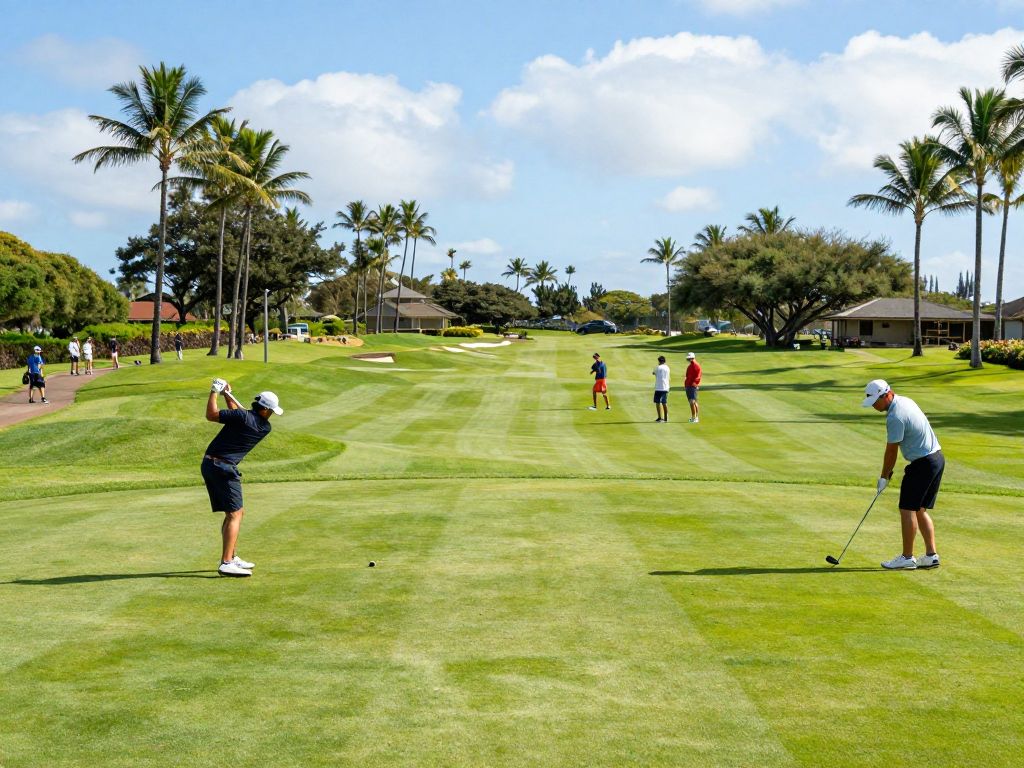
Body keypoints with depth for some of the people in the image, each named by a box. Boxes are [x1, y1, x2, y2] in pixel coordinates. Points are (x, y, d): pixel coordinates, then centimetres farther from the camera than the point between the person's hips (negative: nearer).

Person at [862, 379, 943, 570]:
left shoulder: (895, 417, -20)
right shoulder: (906, 401, 10)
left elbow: (891, 451, -12)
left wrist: (884, 477, 1)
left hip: (923, 464, -10)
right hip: (937, 458, 10)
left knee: (907, 510, -3)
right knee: (920, 510, 13)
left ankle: (907, 558, 0)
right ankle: (931, 555, 11)